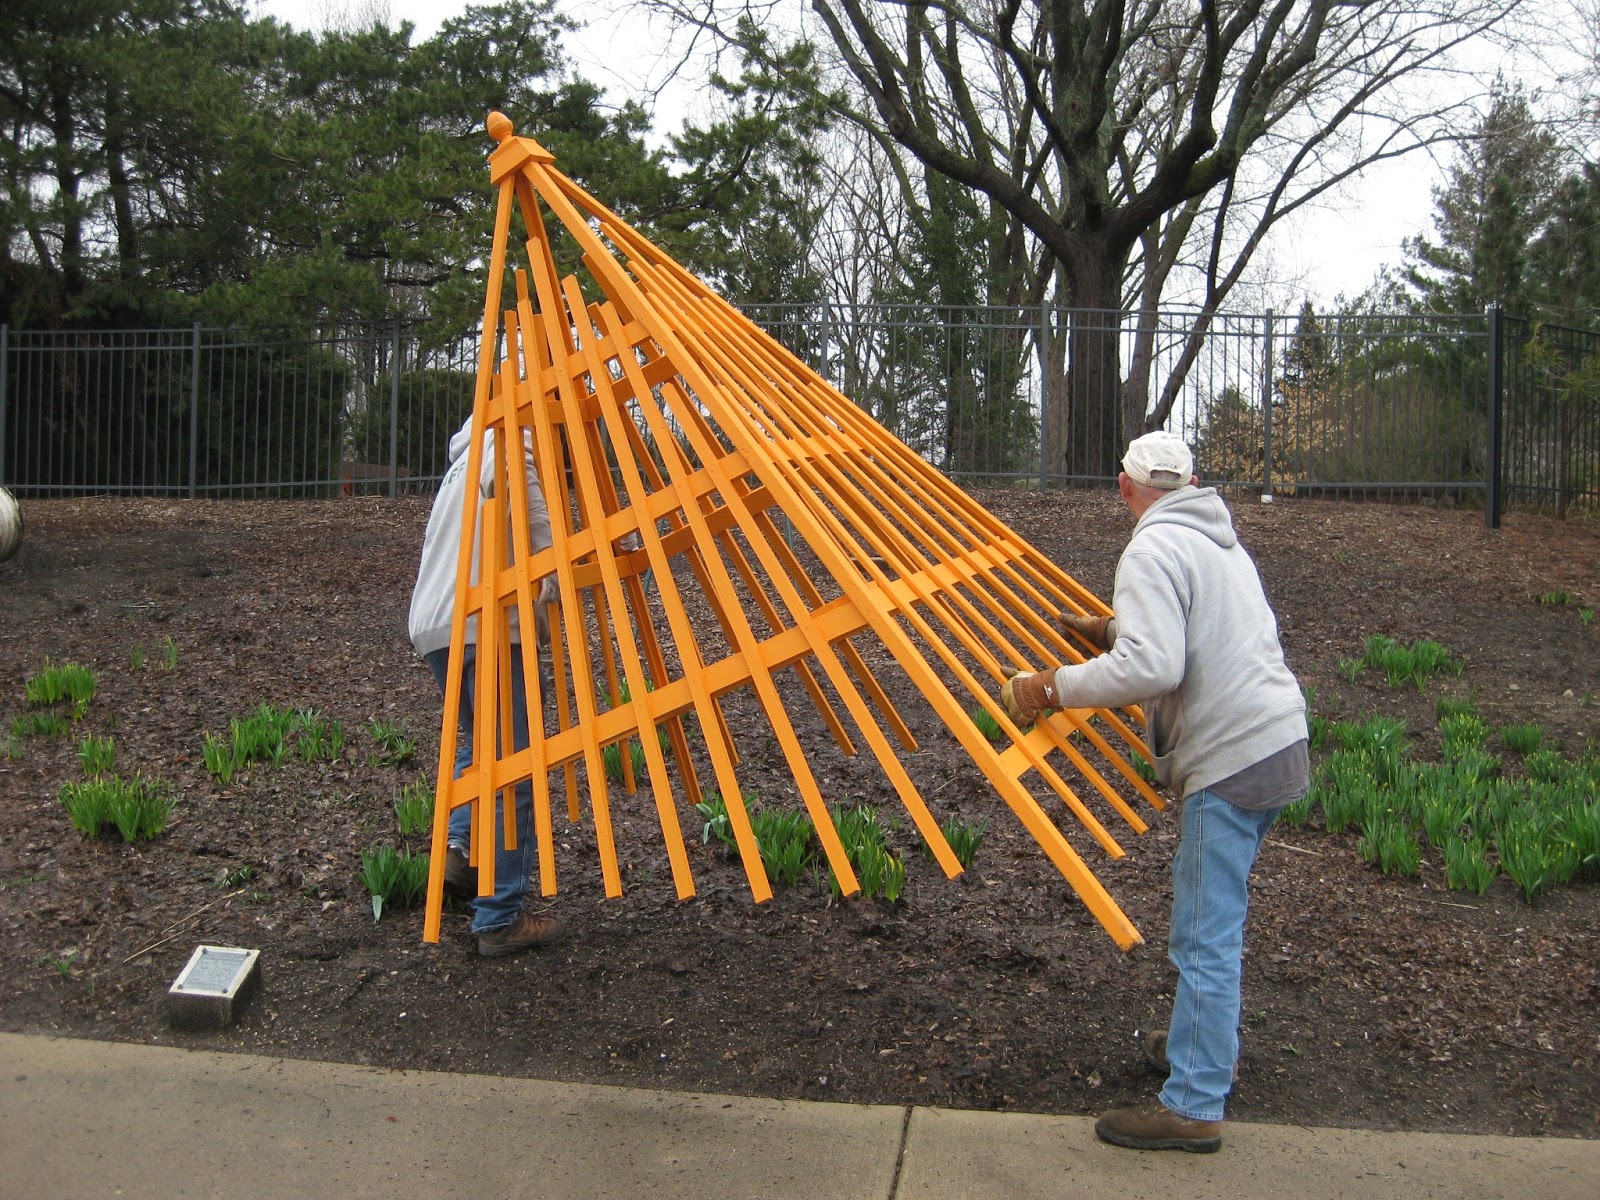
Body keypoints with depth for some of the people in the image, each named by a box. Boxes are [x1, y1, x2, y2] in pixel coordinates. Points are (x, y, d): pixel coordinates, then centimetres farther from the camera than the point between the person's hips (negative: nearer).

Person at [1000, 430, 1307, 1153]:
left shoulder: (1153, 552, -13)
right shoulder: (1220, 540, 17)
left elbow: (1151, 669, -26)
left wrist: (1051, 688, -18)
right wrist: (1112, 632, 25)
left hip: (1232, 761, -10)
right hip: (1278, 742, 10)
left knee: (1206, 936, -5)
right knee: (1212, 917, 22)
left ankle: (1194, 1107, 2)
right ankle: (1204, 1045, 36)